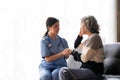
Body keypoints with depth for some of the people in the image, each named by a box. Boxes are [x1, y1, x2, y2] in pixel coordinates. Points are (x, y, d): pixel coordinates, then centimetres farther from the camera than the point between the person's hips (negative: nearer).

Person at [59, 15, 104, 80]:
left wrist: (74, 52, -1)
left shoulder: (94, 38, -15)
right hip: (88, 69, 10)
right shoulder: (89, 38, 14)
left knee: (63, 71, -21)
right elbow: (76, 47, 30)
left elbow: (84, 58, -19)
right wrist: (80, 35, 15)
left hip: (93, 71, -10)